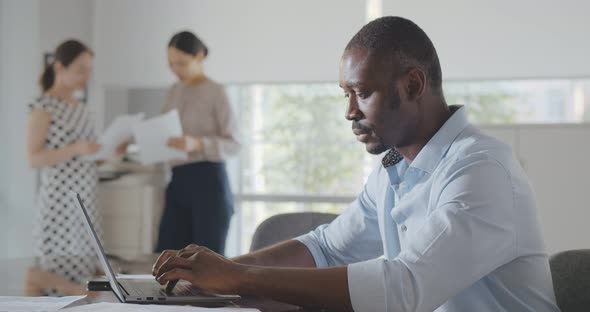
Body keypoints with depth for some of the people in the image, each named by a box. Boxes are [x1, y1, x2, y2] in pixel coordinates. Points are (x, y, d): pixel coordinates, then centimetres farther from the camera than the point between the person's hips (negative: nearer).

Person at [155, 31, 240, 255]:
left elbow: (233, 144, -10)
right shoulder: (175, 91, 14)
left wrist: (197, 144, -25)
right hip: (178, 181, 7)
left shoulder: (215, 92, -6)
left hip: (208, 181, -6)